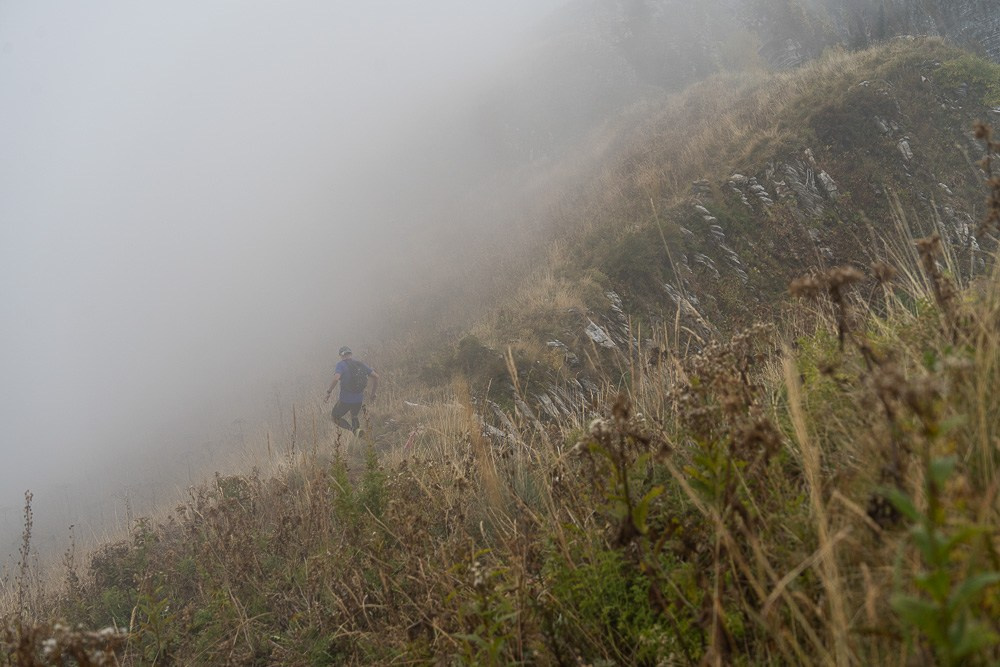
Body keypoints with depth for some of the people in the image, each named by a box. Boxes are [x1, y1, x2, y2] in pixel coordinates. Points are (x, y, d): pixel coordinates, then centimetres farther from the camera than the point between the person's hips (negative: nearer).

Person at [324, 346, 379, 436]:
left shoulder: (341, 364, -8)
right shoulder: (360, 365, 7)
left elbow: (336, 379, -26)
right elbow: (375, 376, 4)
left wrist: (328, 393, -17)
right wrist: (373, 394, 13)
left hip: (345, 400, -5)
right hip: (359, 400, 5)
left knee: (335, 417, 17)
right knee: (354, 417, 34)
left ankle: (352, 429, -7)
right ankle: (357, 428, 7)